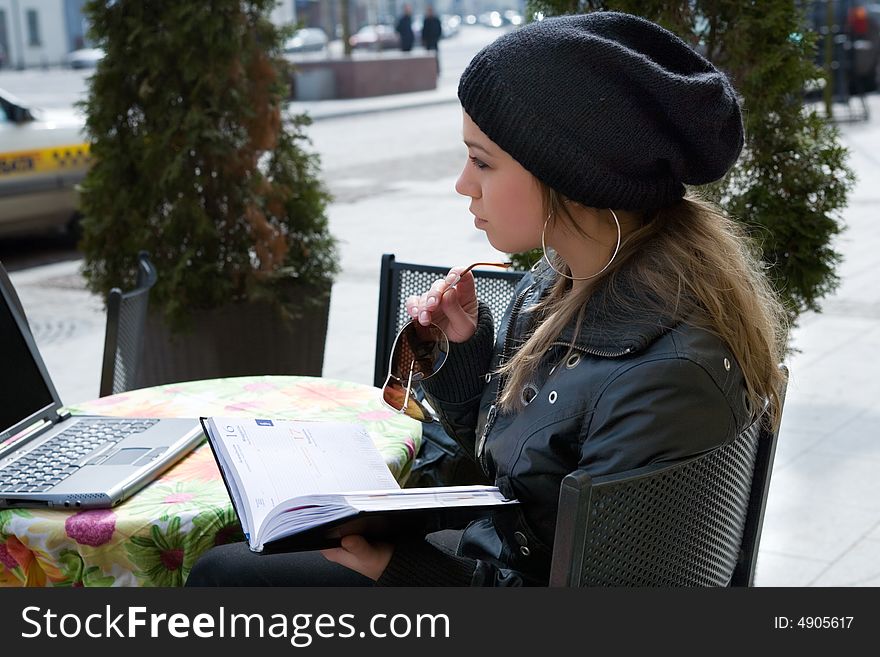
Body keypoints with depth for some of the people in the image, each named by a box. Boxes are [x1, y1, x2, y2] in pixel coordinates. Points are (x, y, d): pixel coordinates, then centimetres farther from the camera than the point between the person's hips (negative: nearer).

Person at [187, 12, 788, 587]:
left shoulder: (666, 380, -33)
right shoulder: (558, 283, -5)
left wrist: (395, 565, -22)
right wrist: (462, 347, -7)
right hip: (485, 548, 8)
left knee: (224, 570, 3)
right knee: (227, 560, 15)